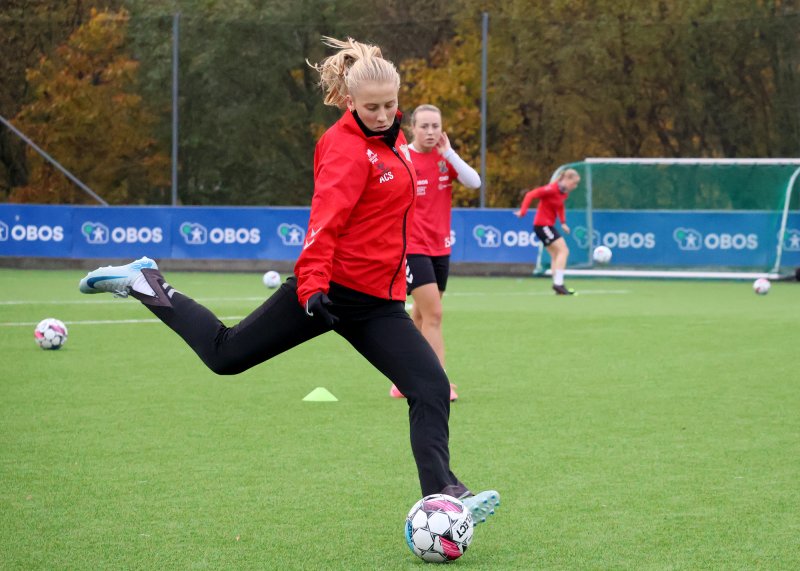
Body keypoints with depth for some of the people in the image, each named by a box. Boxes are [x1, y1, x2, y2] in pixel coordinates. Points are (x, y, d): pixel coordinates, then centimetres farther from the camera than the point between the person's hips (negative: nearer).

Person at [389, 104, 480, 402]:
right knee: (433, 313, -16)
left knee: (421, 316, 13)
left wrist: (449, 153, -16)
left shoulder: (445, 158, 5)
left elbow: (474, 182, -9)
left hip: (440, 248, 6)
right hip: (412, 248, -6)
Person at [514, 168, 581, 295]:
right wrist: (523, 211, -28)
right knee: (563, 250, -14)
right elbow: (530, 195, -21)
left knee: (556, 255, 10)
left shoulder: (565, 193, 8)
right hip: (542, 224, -9)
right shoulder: (551, 189, -19)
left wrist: (563, 222, 14)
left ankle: (557, 285, 9)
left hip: (548, 225, 9)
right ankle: (558, 283, -16)